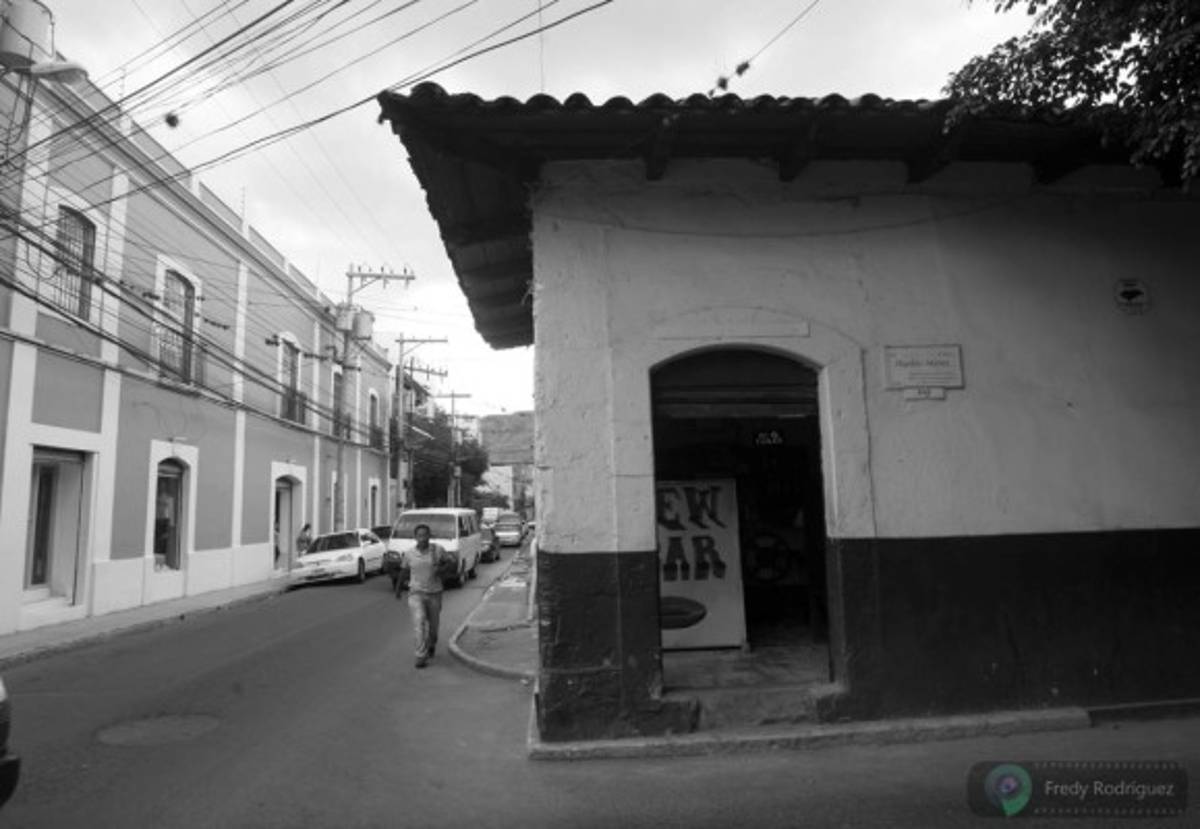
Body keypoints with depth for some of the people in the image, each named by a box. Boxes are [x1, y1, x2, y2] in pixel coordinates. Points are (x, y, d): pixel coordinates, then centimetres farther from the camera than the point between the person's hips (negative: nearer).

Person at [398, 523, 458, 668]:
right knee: (419, 622, -20)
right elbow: (404, 572, 11)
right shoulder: (409, 554, -6)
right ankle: (421, 656, -15)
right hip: (416, 593, -1)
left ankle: (431, 644, 46)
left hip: (434, 594, 1)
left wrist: (442, 568, -21)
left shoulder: (438, 550, -10)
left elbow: (454, 563, -3)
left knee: (433, 625, 14)